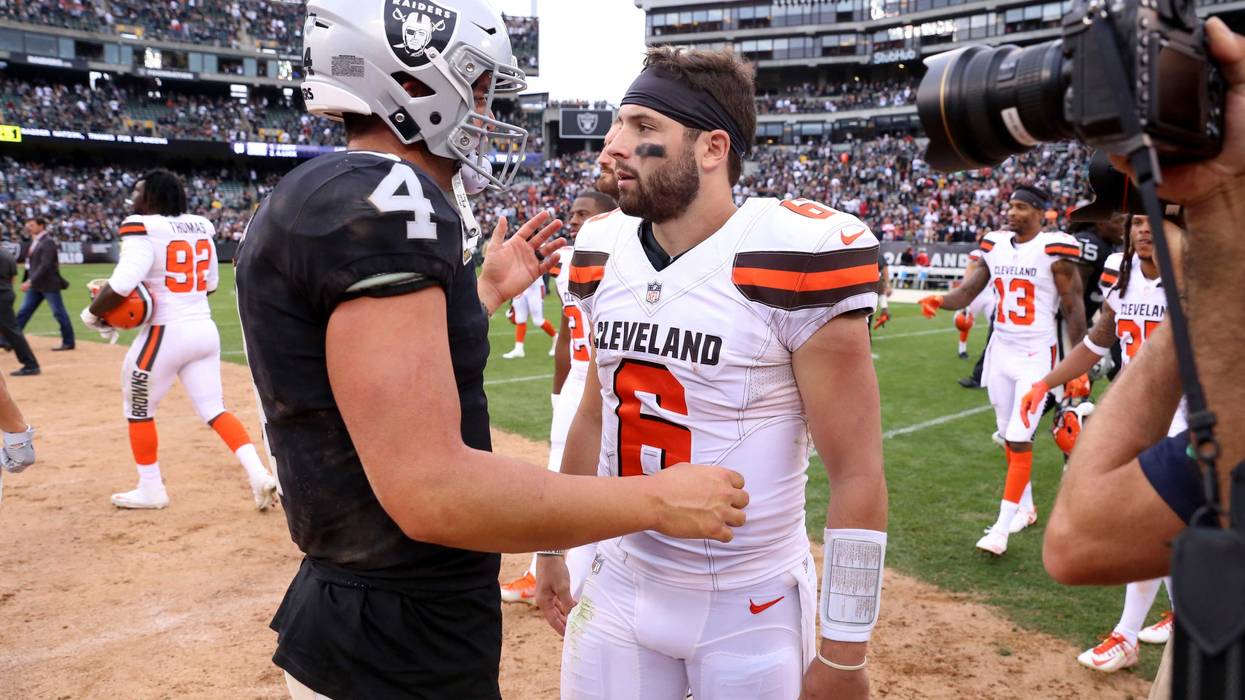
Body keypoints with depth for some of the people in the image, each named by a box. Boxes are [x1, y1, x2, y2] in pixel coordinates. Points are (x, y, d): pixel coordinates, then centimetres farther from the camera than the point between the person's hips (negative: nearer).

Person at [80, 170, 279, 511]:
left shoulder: (142, 228, -14)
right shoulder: (201, 227, 8)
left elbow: (123, 284, -23)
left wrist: (92, 313, -8)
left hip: (167, 333, -6)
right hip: (205, 329, 6)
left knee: (138, 409, 14)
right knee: (214, 409, 11)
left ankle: (151, 489, 23)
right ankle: (258, 474, -3)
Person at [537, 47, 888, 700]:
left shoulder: (790, 258, -18)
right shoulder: (604, 257, -1)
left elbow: (857, 476, -15)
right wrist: (553, 545, 19)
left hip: (753, 605, -4)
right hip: (618, 587, 5)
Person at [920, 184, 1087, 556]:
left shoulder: (1054, 250, -11)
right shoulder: (995, 246, 5)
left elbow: (1074, 309, -7)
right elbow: (967, 291, 2)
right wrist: (940, 301, -21)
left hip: (1036, 355, -6)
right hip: (1001, 351, 6)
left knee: (1019, 439, -8)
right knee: (1008, 436, 14)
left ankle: (1002, 527, -5)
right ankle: (1025, 507, 31)